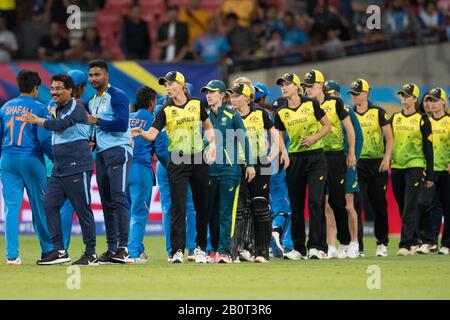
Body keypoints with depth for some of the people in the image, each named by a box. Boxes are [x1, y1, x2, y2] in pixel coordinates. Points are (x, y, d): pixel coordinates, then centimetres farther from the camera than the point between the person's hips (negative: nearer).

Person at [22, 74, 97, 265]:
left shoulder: (76, 108, -9)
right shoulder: (58, 110, 18)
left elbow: (60, 125, -23)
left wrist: (37, 121, -13)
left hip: (77, 168, -9)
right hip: (59, 169, 9)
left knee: (82, 209, -5)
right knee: (50, 204, 1)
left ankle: (91, 253, 1)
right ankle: (59, 251, 3)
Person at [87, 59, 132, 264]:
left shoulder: (117, 96, -6)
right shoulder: (92, 102, 21)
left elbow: (122, 124, -17)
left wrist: (96, 121, -11)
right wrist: (91, 140, 8)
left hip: (118, 150, -9)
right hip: (101, 153, 9)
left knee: (118, 198, -17)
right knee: (106, 203, 7)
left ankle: (123, 247, -21)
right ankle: (111, 248, 10)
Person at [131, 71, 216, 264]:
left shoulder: (197, 105, 5)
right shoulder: (166, 110, -1)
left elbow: (208, 126, 18)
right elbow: (152, 135, -11)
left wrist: (212, 143, 3)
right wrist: (140, 132, -31)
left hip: (198, 161, 2)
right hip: (177, 163, -2)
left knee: (202, 206, 8)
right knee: (178, 207, -9)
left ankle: (201, 248, 22)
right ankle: (177, 251, -10)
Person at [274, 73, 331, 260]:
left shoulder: (311, 104, -5)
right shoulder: (281, 113, 3)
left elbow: (327, 126, 2)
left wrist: (314, 137, -13)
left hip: (315, 156, -3)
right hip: (295, 158, 3)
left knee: (315, 201, -12)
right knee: (296, 205, 5)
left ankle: (317, 247, -11)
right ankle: (298, 248, 14)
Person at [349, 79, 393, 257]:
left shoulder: (378, 113, 0)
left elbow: (389, 137, 0)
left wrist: (386, 158, -10)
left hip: (377, 163, -1)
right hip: (357, 163, 1)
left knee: (379, 205, 5)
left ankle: (382, 243, 16)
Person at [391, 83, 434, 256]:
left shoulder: (422, 120, -1)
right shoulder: (394, 118, 11)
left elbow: (428, 148, -1)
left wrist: (430, 175, -3)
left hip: (415, 166, -5)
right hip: (397, 167, 5)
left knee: (410, 208, -12)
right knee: (403, 208, 8)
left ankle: (405, 244, -16)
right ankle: (413, 242, 20)